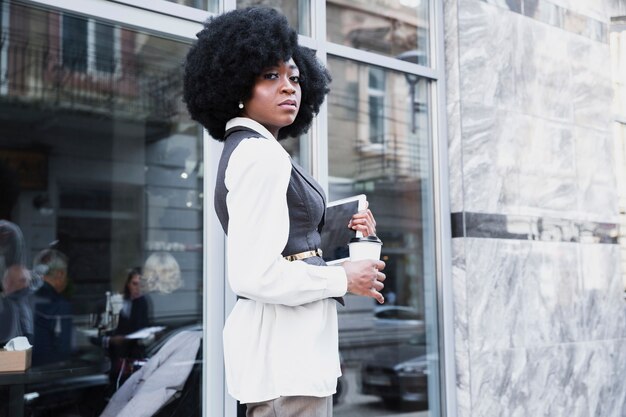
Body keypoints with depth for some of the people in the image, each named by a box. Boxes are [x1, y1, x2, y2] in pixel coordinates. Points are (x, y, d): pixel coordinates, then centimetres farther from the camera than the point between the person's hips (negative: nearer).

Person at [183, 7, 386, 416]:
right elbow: (254, 275, -25)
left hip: (287, 338, 10)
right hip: (284, 342, -10)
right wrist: (345, 279, -14)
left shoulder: (246, 149, 15)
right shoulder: (261, 154, -16)